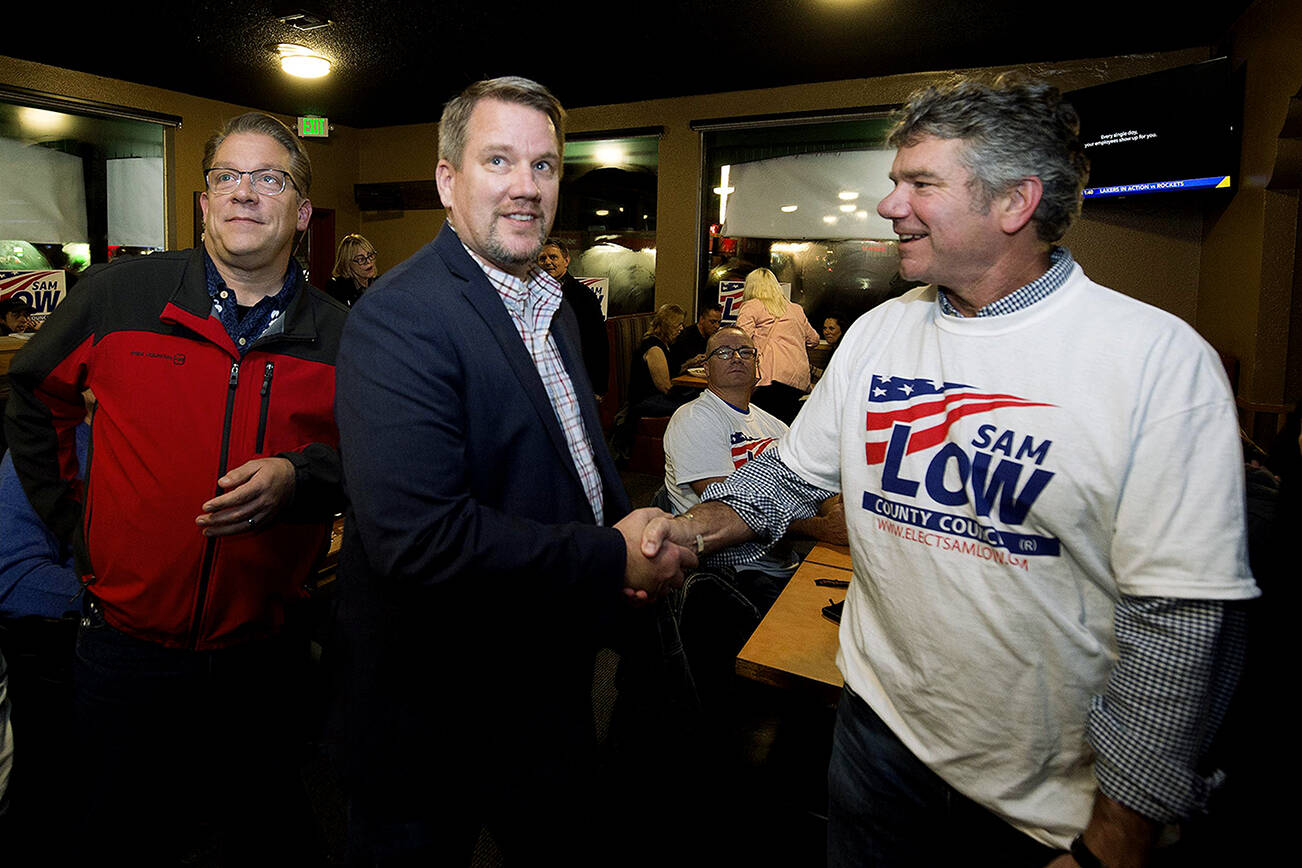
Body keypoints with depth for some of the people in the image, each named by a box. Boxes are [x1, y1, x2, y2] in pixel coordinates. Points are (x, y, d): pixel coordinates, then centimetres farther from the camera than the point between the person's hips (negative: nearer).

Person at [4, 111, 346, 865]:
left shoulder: (340, 336, -5)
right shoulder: (119, 296, -5)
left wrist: (299, 476, -19)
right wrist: (69, 517, 7)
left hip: (266, 652, 0)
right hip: (128, 641, 0)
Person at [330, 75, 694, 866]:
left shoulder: (553, 308, 7)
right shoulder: (399, 319, -23)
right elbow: (418, 535, -33)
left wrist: (635, 527, -3)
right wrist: (611, 560, -24)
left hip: (552, 686, 8)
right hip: (436, 716, -7)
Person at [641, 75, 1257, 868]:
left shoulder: (1160, 359, -17)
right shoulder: (875, 334, -1)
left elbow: (1183, 621, -17)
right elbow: (795, 474, 7)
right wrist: (698, 527, -11)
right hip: (881, 728, 4)